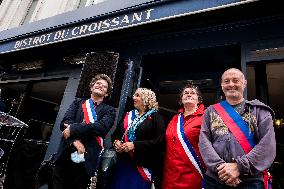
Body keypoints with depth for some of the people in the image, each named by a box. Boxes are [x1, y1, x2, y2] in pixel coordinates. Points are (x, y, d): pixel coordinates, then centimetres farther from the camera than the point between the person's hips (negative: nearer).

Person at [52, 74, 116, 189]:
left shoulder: (109, 111, 7)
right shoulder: (78, 103, 14)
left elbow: (102, 127, -12)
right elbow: (65, 122, 1)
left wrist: (73, 129, -14)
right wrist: (74, 140, -17)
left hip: (86, 160, -2)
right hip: (65, 156, 2)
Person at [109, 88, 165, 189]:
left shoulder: (156, 117, -5)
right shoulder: (128, 115, 13)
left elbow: (158, 141, -15)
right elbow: (116, 133, 17)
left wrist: (134, 145, -21)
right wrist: (116, 142, -6)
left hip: (142, 165, -5)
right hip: (122, 162, 5)